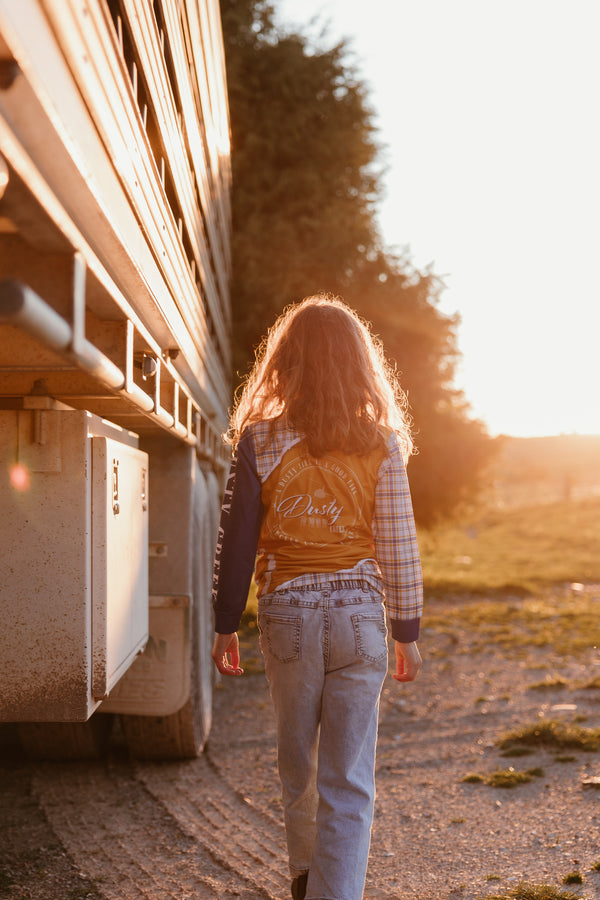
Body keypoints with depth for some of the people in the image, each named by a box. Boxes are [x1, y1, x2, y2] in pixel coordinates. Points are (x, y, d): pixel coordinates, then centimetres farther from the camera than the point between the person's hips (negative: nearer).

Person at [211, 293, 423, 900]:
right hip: (358, 614, -1)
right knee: (348, 780, 6)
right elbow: (398, 546, -3)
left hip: (286, 616, 2)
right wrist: (407, 632, 7)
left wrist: (226, 626, 9)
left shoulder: (258, 441, -3)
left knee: (296, 761, 22)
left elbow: (235, 541, -1)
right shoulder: (379, 443, -5)